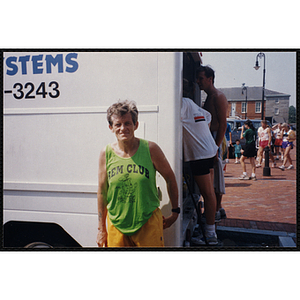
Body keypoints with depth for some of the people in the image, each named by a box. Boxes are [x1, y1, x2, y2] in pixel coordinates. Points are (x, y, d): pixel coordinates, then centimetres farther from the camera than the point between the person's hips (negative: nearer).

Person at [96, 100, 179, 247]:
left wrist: (175, 212, 7)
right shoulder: (106, 153, -4)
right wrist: (101, 229, 6)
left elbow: (170, 178, 2)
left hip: (148, 222, -1)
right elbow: (102, 191, 3)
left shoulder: (150, 149, -10)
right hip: (116, 224, 2)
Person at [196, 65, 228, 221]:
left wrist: (215, 147, -23)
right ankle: (219, 209, 22)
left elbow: (223, 124, -17)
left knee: (215, 175, -4)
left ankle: (217, 211, 4)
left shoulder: (218, 97, -10)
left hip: (215, 140, -10)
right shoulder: (209, 98, 19)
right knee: (212, 177, 13)